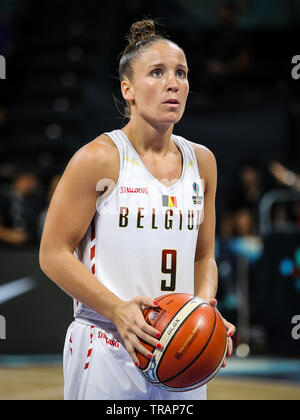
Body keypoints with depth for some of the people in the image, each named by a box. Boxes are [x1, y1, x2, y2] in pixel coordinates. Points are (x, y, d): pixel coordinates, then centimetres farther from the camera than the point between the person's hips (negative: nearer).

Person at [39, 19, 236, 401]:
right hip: (108, 352, -5)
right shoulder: (99, 159, -7)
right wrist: (118, 310, -19)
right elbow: (53, 254, -8)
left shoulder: (201, 161, 9)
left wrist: (206, 308, -2)